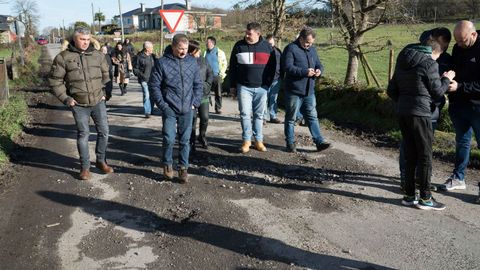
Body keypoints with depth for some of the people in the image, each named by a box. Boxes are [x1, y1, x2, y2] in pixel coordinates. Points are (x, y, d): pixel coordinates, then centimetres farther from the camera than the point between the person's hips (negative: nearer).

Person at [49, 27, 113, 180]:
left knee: (103, 131, 5)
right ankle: (85, 167, 16)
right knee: (83, 135, 3)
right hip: (78, 104, -3)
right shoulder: (63, 57, -5)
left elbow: (105, 75, 18)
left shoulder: (97, 55, 5)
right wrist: (65, 98, -7)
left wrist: (104, 92, 10)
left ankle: (101, 161, 24)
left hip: (98, 102, 3)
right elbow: (54, 80, -1)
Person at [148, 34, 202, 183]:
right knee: (169, 139, -2)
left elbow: (198, 84, 10)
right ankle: (167, 164, 22)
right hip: (170, 110, -2)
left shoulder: (192, 61, 3)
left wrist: (195, 103, 1)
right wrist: (163, 106, -9)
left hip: (187, 110, 3)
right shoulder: (162, 63, -7)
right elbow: (154, 86, -4)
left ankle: (183, 167, 22)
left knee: (185, 140, 8)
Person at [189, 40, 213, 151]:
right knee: (192, 119, 4)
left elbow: (210, 73, 10)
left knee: (205, 118, 3)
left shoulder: (203, 60, 4)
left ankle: (202, 137, 29)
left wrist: (207, 84, -2)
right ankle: (192, 142, 20)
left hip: (204, 95, 3)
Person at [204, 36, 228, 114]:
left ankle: (218, 108, 10)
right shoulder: (206, 52, 9)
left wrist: (221, 73, -7)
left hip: (217, 76, -3)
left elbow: (224, 64, 1)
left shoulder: (220, 53, -1)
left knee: (218, 93, 2)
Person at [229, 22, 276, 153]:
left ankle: (259, 141, 18)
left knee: (259, 115, 8)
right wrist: (232, 85, 3)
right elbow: (232, 67, 4)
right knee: (245, 114, -2)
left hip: (261, 87, 1)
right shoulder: (239, 46, 0)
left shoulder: (267, 46, 2)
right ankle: (246, 140, 10)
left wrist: (268, 83, 1)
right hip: (244, 87, -1)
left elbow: (272, 67, 7)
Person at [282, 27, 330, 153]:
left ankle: (319, 142, 12)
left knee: (312, 117, 8)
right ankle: (290, 143, 16)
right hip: (294, 91, -6)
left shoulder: (312, 49, 12)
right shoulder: (291, 49, -10)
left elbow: (318, 64, 21)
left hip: (309, 91, 6)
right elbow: (287, 67, -20)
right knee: (291, 118, 5)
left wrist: (319, 70, -3)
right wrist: (305, 72, -23)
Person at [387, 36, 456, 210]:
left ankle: (409, 196, 17)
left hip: (402, 113, 7)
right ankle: (425, 198, 9)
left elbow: (391, 90, 15)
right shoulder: (429, 63, -8)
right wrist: (447, 79, 14)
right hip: (420, 113, -7)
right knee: (425, 156, 3)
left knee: (410, 155, 13)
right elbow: (437, 92, -2)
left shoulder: (402, 62, 13)